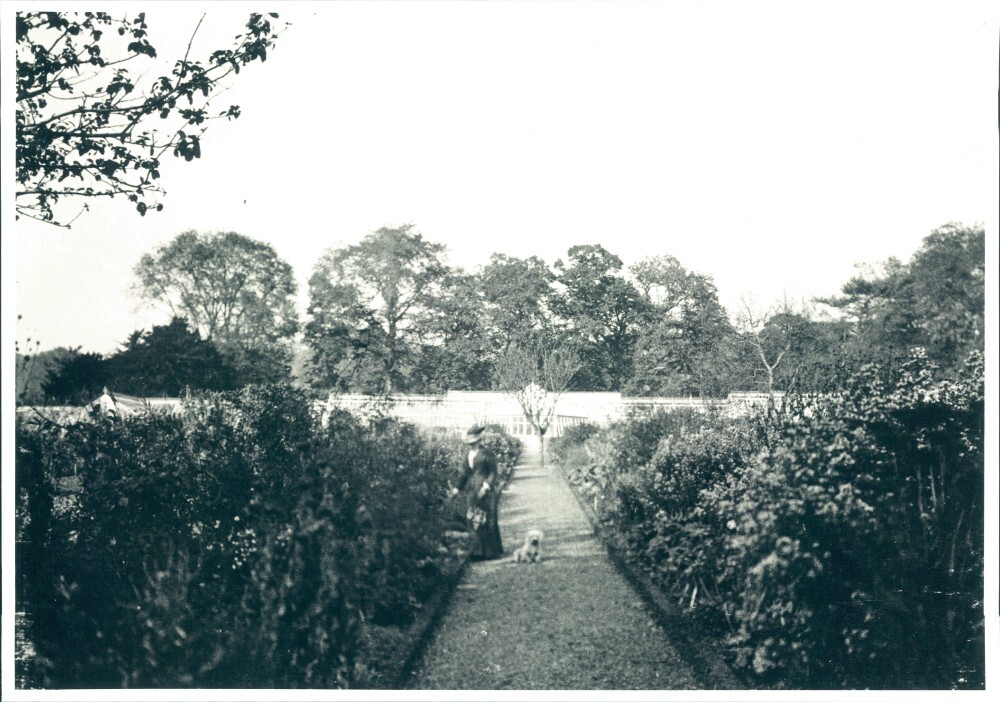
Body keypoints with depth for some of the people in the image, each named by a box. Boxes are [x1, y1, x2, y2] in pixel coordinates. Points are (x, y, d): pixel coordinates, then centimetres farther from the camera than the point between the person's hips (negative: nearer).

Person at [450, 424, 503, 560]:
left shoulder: (486, 454, -7)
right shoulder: (468, 456, 13)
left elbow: (493, 472, -9)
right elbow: (465, 475, 16)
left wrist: (486, 486, -20)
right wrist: (457, 489, 8)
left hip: (485, 493, -7)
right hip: (471, 492, 7)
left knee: (485, 521, -3)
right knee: (473, 522, 6)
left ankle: (489, 551, 5)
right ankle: (478, 551, 13)